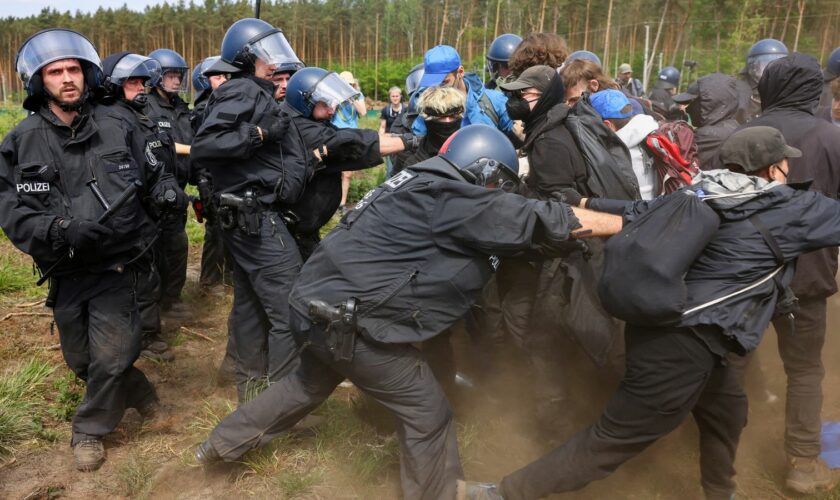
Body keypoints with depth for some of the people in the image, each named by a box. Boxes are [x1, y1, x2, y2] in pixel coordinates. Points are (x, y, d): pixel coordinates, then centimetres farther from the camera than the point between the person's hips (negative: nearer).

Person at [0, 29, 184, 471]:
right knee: (82, 361, 14)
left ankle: (90, 429, 24)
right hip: (65, 271, 2)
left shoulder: (117, 128, -2)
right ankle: (141, 395, 41)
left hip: (117, 266, -1)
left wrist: (167, 190, -12)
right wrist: (59, 230, -25)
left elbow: (150, 175, 10)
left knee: (112, 358, -2)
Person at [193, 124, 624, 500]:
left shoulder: (424, 185, 13)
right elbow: (541, 220, -12)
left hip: (320, 299, 10)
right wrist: (632, 221, -3)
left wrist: (571, 227, 16)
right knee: (428, 414, 3)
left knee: (311, 383, 33)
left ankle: (223, 443, 47)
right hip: (348, 319, -10)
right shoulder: (453, 200, -15)